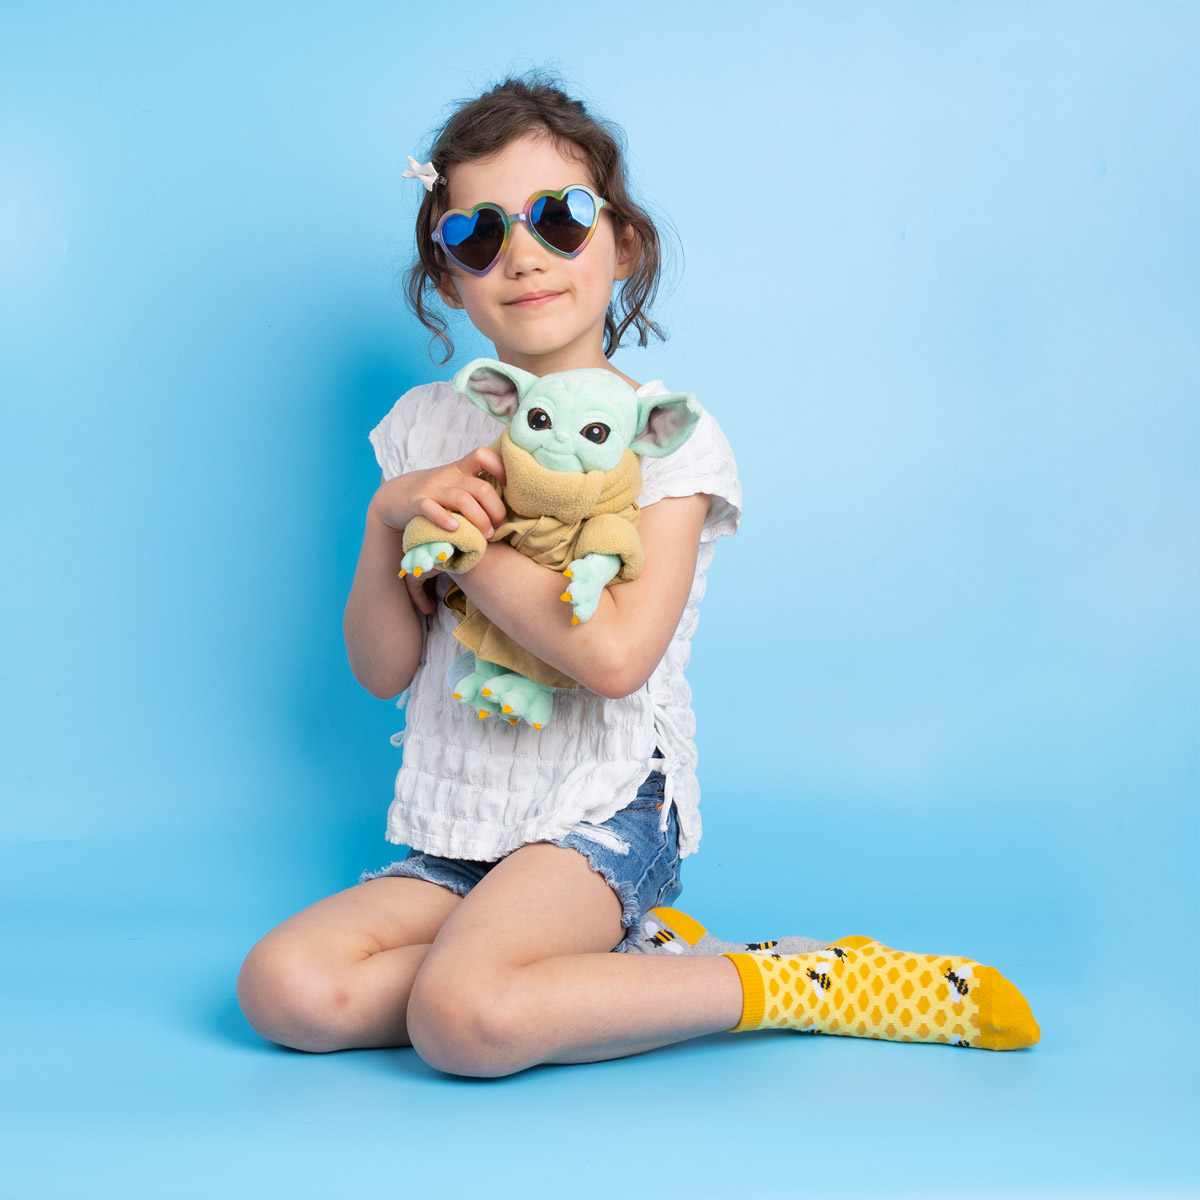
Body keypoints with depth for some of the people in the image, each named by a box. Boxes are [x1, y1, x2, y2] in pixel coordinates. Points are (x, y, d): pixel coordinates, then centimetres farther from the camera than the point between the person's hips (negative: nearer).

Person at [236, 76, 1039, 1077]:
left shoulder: (671, 439, -6)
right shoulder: (424, 426, 8)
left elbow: (616, 653, -22)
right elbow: (382, 670, 6)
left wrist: (456, 534, -13)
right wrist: (391, 516, -11)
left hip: (603, 816, -6)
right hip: (455, 833, 6)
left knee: (463, 1018, -30)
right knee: (286, 990, -17)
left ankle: (788, 985, -11)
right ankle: (629, 953, -7)